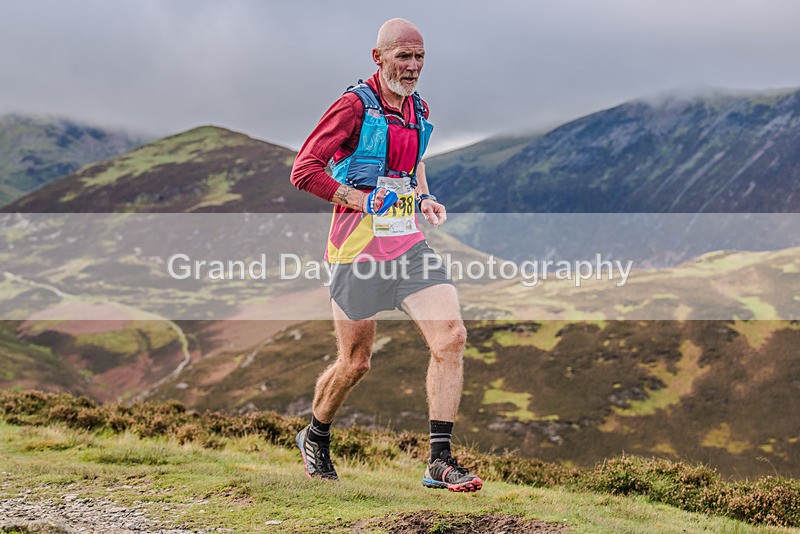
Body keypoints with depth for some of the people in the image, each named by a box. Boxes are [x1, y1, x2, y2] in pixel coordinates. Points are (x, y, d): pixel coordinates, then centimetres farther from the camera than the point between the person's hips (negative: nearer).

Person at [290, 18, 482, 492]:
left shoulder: (420, 110, 13)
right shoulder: (355, 105, -9)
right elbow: (304, 170, -11)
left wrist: (424, 199, 13)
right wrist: (363, 199, -17)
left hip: (409, 242, 6)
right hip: (360, 247, -6)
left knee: (451, 337, -12)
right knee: (355, 362, 4)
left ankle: (440, 463, -8)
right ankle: (316, 438, 34)